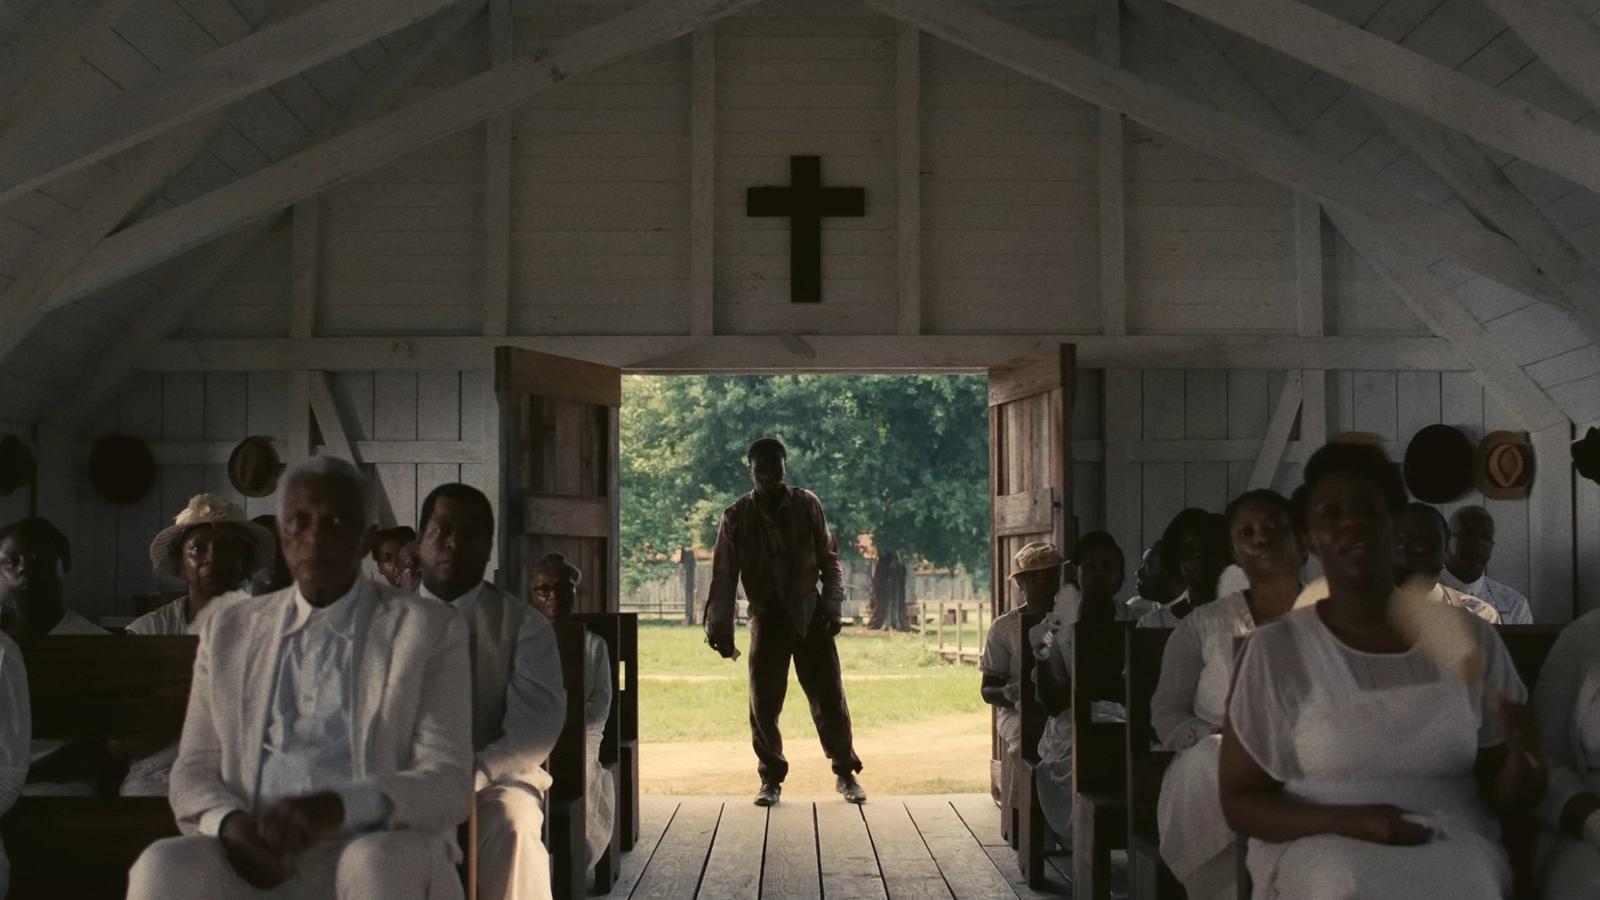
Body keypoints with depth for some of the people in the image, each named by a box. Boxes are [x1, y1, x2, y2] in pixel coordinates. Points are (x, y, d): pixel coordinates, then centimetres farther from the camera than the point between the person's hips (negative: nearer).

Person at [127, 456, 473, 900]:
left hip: (376, 855, -2)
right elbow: (194, 769, 14)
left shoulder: (428, 630, 6)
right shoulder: (228, 630, 17)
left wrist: (337, 808, -20)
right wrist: (228, 823, -11)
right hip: (255, 855, 3)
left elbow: (448, 782, -1)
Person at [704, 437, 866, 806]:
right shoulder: (736, 517, -2)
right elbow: (724, 578, -2)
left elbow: (829, 560, 6)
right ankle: (771, 779, 16)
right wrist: (720, 629, -9)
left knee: (830, 699, 0)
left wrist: (832, 606, -4)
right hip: (767, 619, 0)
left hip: (810, 616, 0)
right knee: (764, 706, 1)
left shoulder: (807, 505, 1)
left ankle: (846, 773, 15)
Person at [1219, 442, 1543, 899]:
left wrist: (1524, 755, -13)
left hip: (1450, 842, 2)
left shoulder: (1469, 638, 6)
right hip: (1321, 847, -2)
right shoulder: (1275, 648, -2)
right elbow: (1238, 801, 0)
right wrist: (1347, 821, -16)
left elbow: (1502, 799, 10)